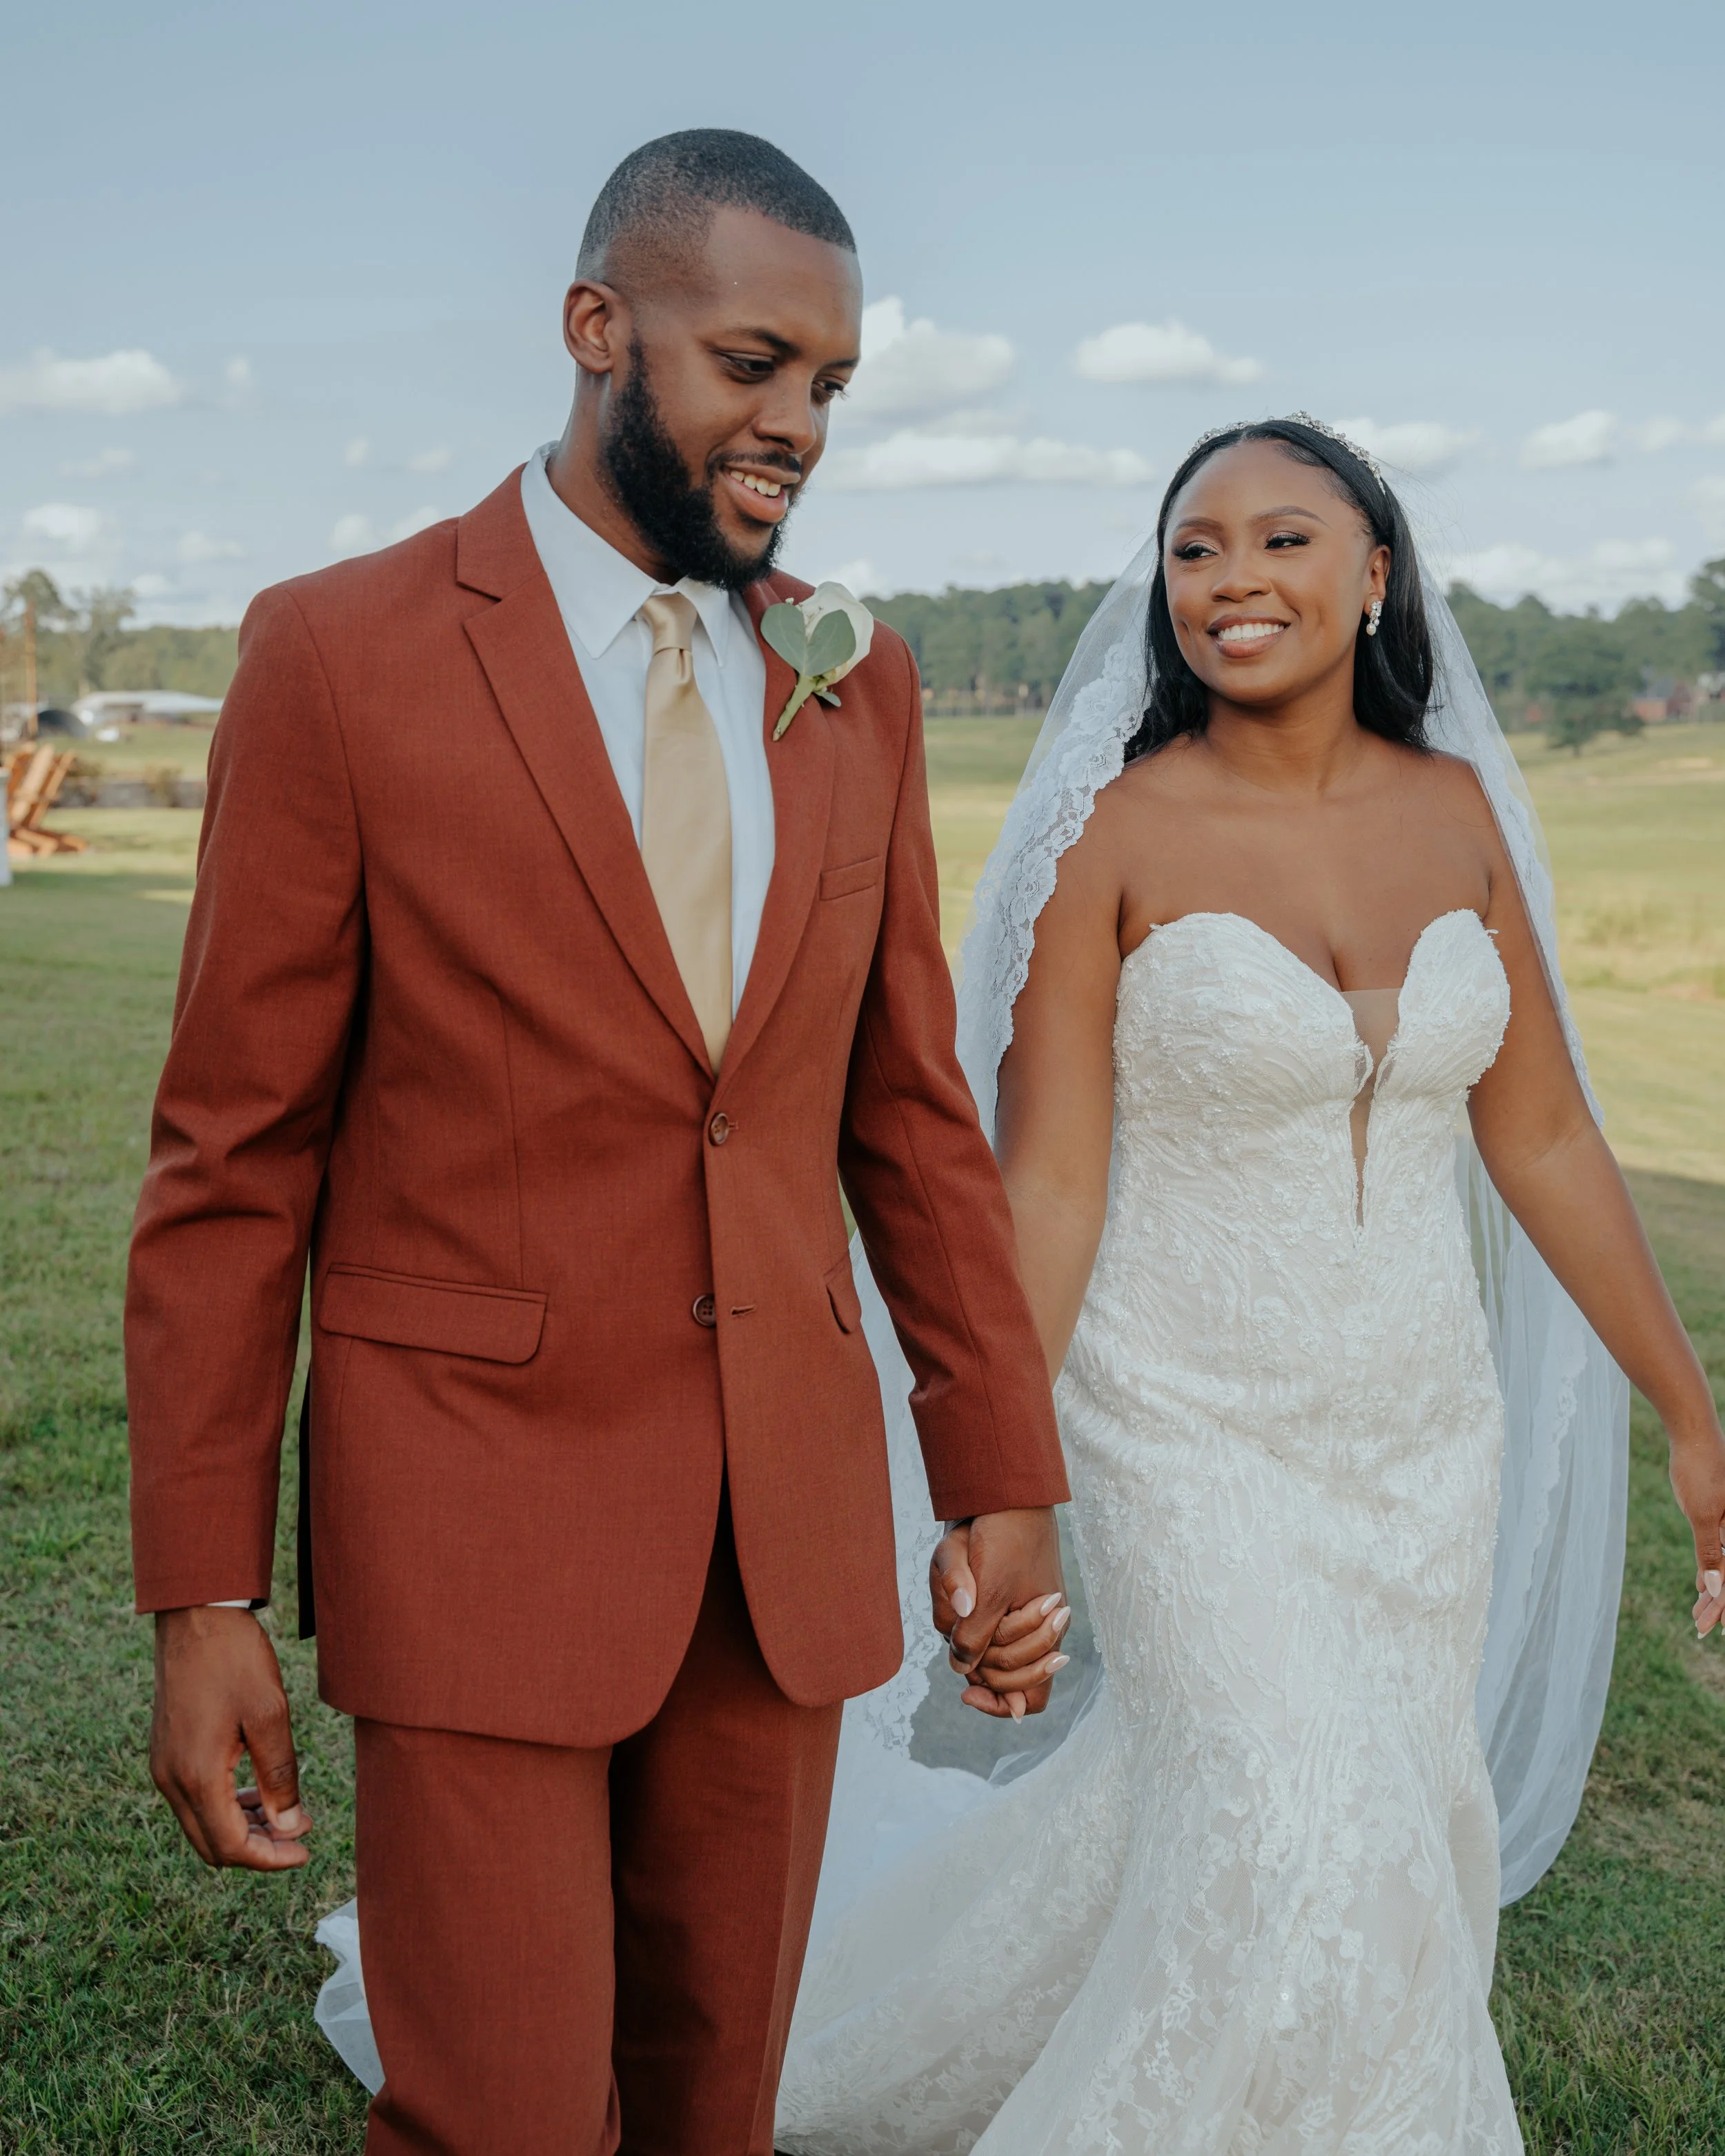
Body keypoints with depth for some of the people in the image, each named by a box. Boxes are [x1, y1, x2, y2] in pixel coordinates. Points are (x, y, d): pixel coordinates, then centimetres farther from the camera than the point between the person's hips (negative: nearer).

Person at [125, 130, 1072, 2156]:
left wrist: (1005, 1465, 7)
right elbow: (232, 1152, -6)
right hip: (475, 1513, -4)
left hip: (788, 1514, 5)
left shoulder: (858, 685, 6)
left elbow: (907, 1098, 10)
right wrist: (199, 1599, -7)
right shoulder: (343, 655, -8)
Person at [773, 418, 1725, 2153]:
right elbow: (1042, 1181, -14)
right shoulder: (1111, 832, -11)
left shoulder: (1455, 810, 1)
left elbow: (1541, 1138, 7)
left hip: (1425, 1428, 5)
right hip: (1194, 1428, -5)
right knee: (1308, 1869, -8)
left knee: (1405, 1836, 14)